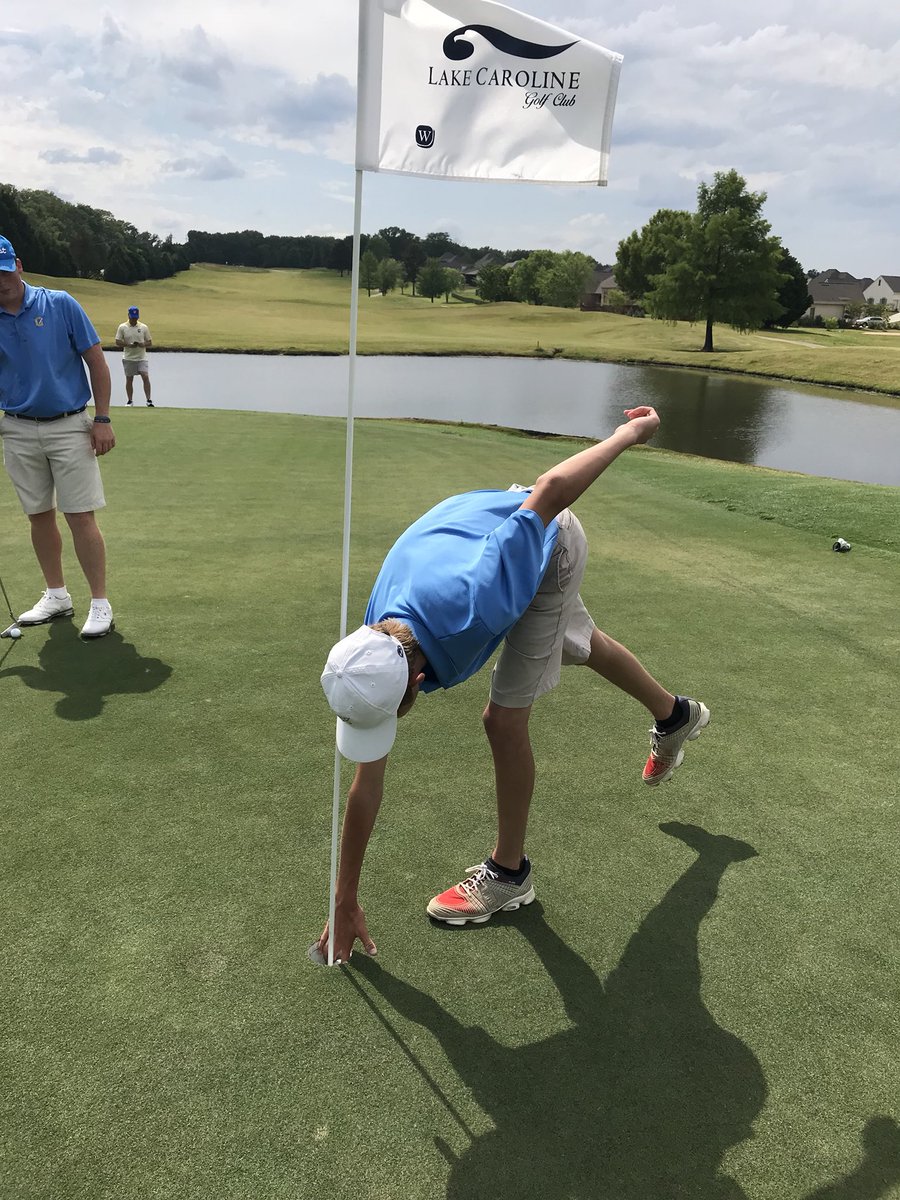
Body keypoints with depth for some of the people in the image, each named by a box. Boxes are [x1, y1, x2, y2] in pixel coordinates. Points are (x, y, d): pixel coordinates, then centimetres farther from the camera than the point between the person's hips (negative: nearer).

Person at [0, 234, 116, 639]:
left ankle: (99, 602, 2)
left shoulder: (60, 305, -6)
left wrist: (102, 419, -8)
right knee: (39, 516, 10)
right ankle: (56, 595, 23)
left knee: (80, 516, -6)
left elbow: (96, 360, -3)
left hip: (69, 427, -3)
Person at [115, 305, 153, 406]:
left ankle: (149, 400, -11)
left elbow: (150, 342, 6)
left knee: (146, 377, -14)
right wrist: (128, 345, -17)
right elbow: (117, 342, -1)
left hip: (142, 357, 0)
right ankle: (130, 401, 18)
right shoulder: (122, 327, 0)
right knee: (129, 379, 7)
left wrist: (143, 344, -16)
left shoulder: (143, 327, 3)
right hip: (128, 358, 0)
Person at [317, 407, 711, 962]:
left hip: (550, 538, -5)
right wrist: (346, 902, -10)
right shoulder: (372, 658, -28)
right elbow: (366, 786, -17)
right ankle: (675, 714, 58)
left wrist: (630, 433, -19)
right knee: (579, 643, 28)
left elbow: (549, 491, -36)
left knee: (504, 717, -9)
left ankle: (510, 871, 13)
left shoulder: (465, 608, -47)